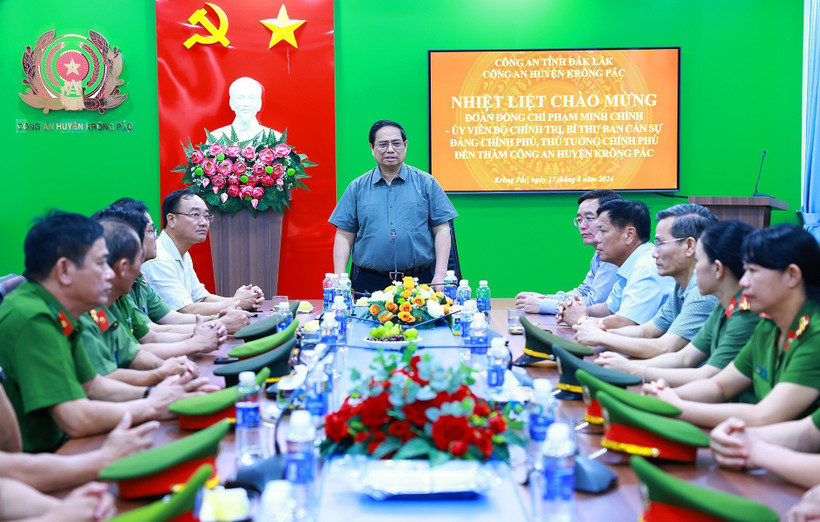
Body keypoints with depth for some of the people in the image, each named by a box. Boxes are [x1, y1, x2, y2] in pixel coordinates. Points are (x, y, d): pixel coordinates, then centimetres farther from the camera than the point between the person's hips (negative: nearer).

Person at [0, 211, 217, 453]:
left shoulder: (56, 316, 5)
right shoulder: (33, 320, -23)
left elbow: (93, 385, 17)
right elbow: (77, 419, -27)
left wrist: (151, 394, 1)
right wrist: (151, 406, -13)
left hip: (55, 446, 8)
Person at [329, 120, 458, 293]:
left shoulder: (426, 183, 6)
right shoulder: (357, 187, 8)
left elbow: (441, 230, 3)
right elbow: (344, 236, 6)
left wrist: (440, 275, -7)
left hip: (420, 280, 0)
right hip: (369, 282, 1)